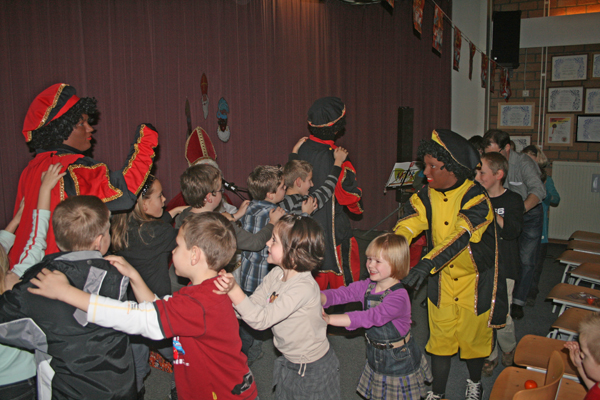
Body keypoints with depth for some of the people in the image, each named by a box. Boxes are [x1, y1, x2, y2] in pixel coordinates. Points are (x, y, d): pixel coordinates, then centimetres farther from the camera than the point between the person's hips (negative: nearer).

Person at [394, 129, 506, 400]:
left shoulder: (476, 198, -23)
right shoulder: (427, 195, -7)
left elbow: (460, 236, -37)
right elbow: (408, 224, -20)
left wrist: (427, 264, -51)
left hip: (475, 281, -3)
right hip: (441, 281, 3)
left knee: (473, 338, 15)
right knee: (440, 339, 11)